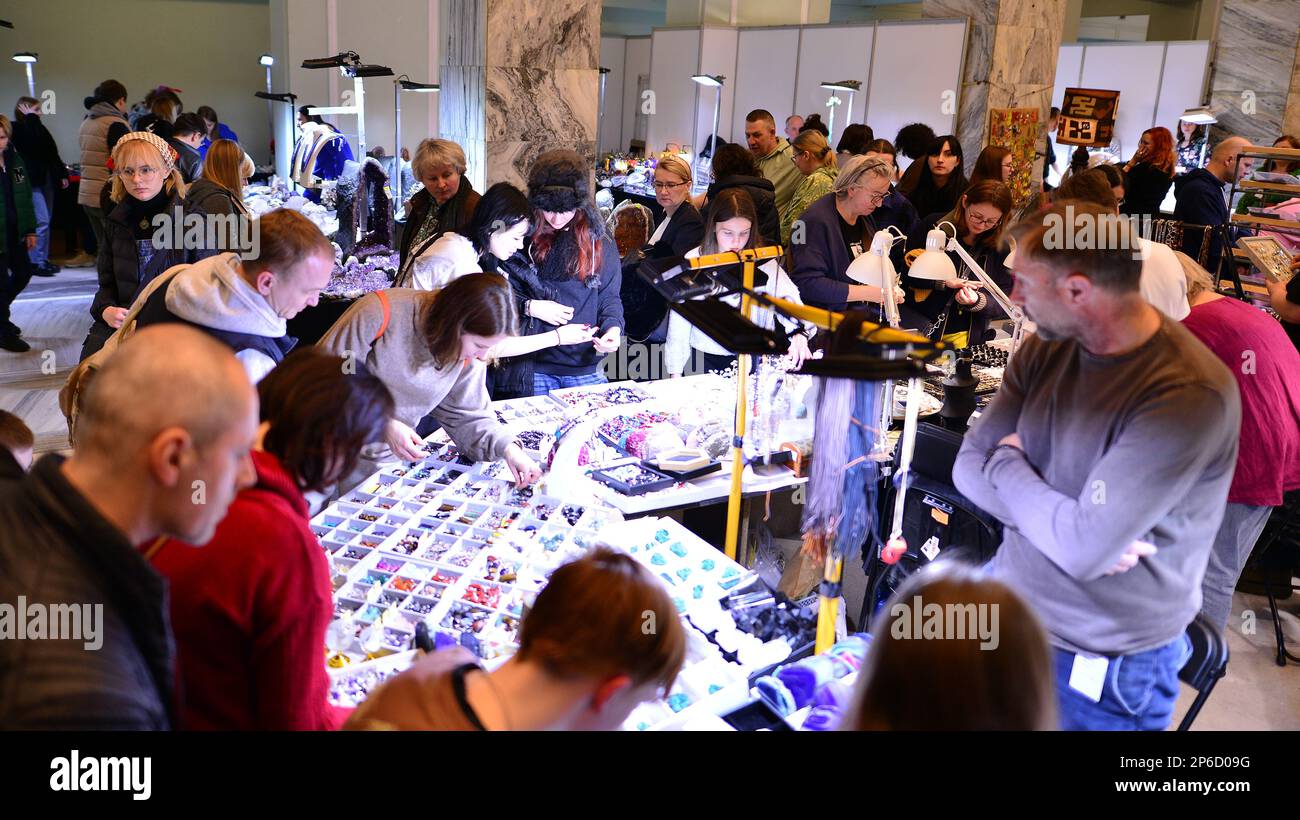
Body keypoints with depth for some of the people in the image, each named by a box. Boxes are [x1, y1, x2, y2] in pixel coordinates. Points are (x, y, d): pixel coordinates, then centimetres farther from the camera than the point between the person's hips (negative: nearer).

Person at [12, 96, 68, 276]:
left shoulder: (38, 127, 17)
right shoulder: (17, 130, -6)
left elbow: (52, 153, 20)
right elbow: (35, 141, -24)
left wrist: (62, 174, 16)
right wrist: (31, 118, -13)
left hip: (46, 179, 8)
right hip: (32, 182, -8)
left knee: (46, 220, 10)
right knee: (41, 221, -15)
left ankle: (43, 259, 15)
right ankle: (36, 262, -12)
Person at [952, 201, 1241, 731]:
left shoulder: (1188, 395, -25)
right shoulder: (1046, 348, -3)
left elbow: (1083, 550, -29)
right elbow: (969, 466, -4)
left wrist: (1008, 463, -12)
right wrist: (1072, 524, -20)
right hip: (1008, 610, 6)